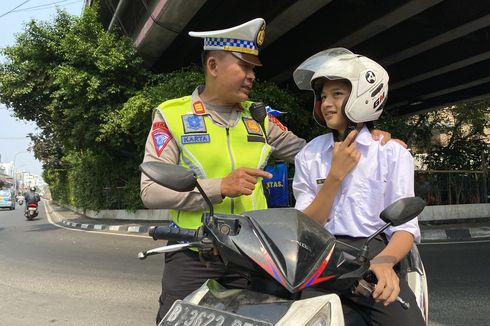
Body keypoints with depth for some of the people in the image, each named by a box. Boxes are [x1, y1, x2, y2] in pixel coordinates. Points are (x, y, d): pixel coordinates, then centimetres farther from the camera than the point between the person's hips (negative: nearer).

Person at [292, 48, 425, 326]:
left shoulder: (393, 152, 3)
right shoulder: (308, 156, 8)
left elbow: (405, 225, -3)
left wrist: (385, 261, -24)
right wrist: (336, 175, -9)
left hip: (374, 253, 0)